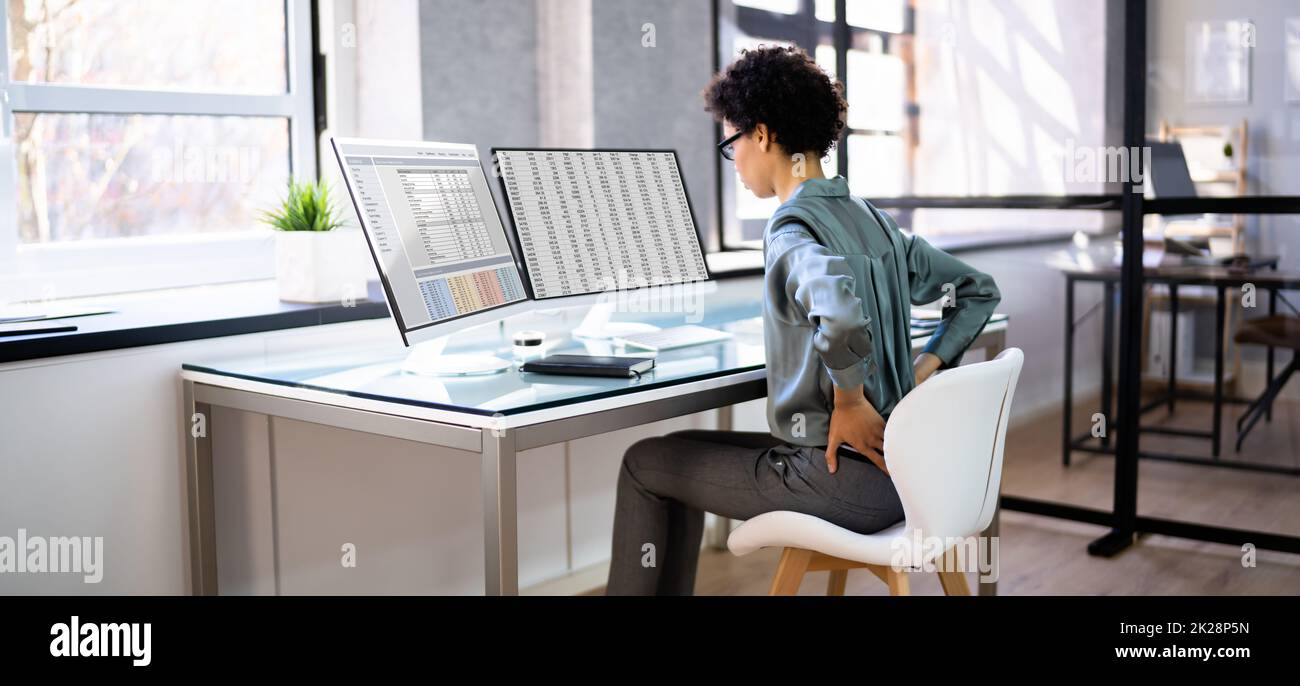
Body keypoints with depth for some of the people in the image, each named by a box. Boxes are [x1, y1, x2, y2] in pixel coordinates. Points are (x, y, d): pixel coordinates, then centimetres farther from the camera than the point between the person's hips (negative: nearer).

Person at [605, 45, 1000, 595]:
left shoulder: (791, 228, -17)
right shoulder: (875, 221, 10)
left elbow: (838, 310, -39)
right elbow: (978, 291, 19)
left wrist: (850, 401, -22)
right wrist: (923, 370, 10)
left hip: (841, 478, -9)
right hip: (894, 467, 9)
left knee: (644, 465, 9)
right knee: (685, 453, 24)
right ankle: (670, 589, 34)